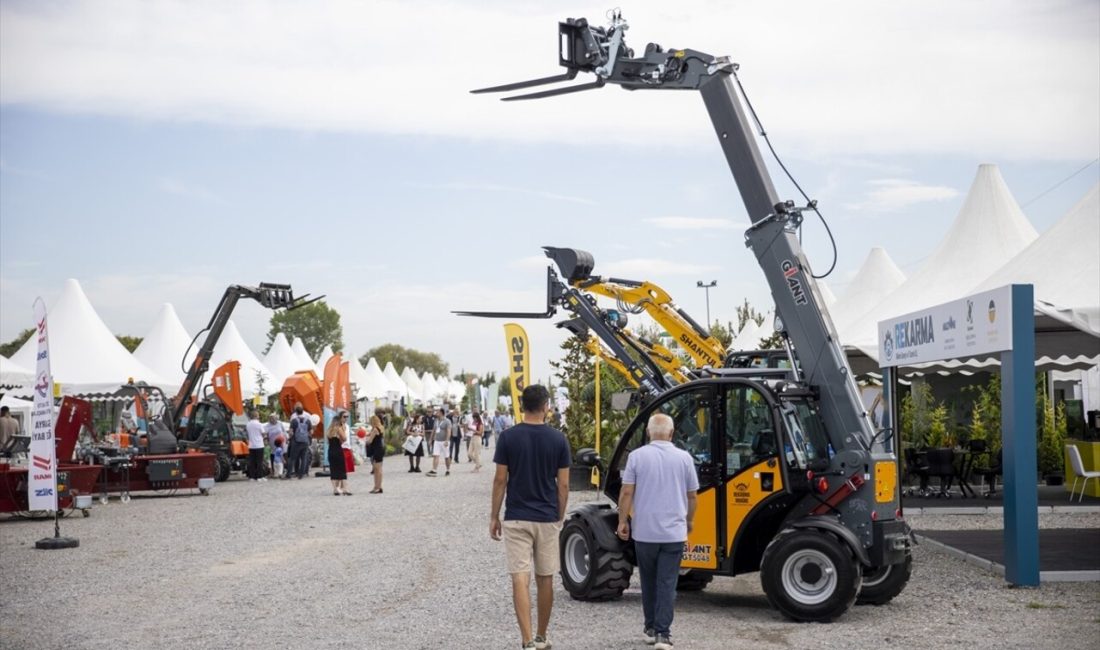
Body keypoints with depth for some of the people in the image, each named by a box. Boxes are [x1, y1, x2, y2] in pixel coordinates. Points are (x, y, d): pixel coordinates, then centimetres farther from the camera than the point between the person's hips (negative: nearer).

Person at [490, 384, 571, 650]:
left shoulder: (508, 437, -6)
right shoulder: (558, 439, -3)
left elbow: (500, 480, -4)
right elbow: (563, 484, -1)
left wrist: (494, 516, 5)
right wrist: (560, 517, 12)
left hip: (516, 519, -2)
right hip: (548, 519, 2)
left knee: (520, 579, -5)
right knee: (545, 579, 14)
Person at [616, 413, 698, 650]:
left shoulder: (637, 456, -5)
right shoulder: (683, 458, 0)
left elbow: (627, 493, -6)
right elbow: (691, 496, 7)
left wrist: (623, 521, 4)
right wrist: (689, 520, 22)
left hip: (644, 531, 0)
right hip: (674, 531, 0)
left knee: (649, 582, 15)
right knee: (667, 584, -1)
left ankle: (651, 629, 22)